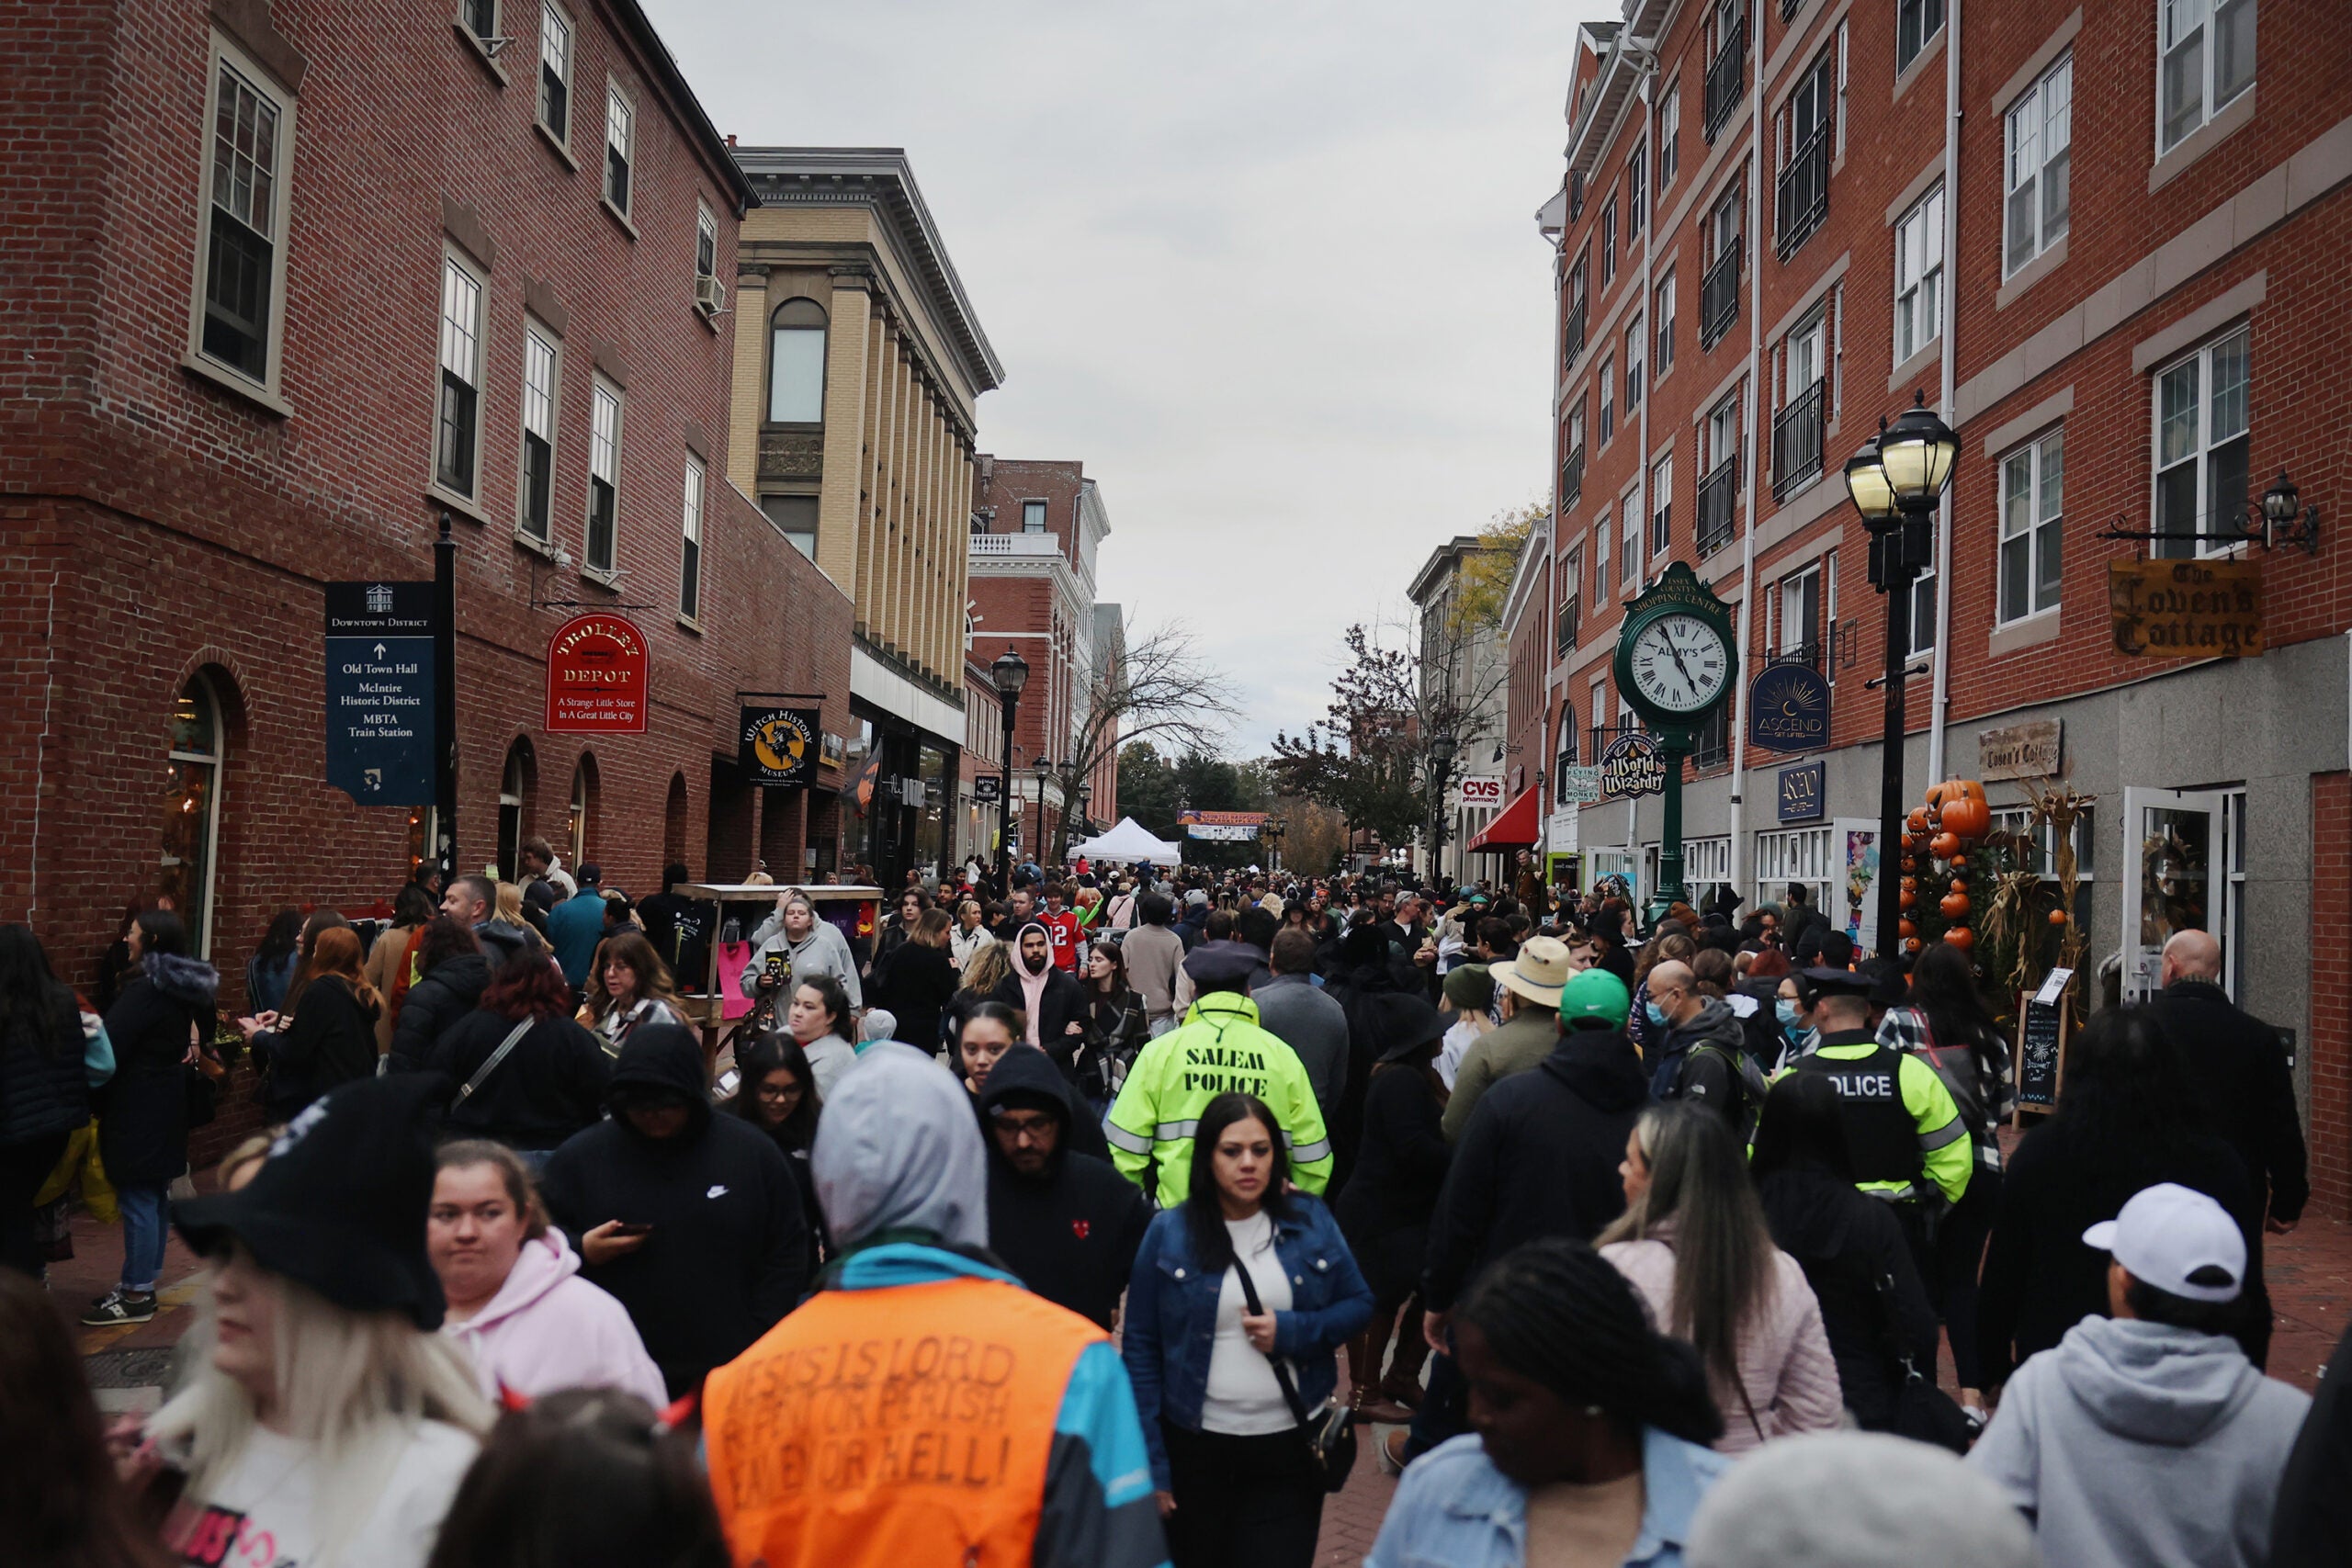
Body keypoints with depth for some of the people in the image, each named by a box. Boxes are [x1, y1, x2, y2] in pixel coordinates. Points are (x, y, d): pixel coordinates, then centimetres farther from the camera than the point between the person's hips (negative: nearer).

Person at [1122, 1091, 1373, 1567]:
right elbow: (1140, 1348, -3)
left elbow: (1359, 1303, 6)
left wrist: (1294, 1331, -13)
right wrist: (1150, 1464, -5)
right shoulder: (1168, 1233, -6)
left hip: (1289, 1444, 1)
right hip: (1196, 1445, -1)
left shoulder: (1311, 1220, 0)